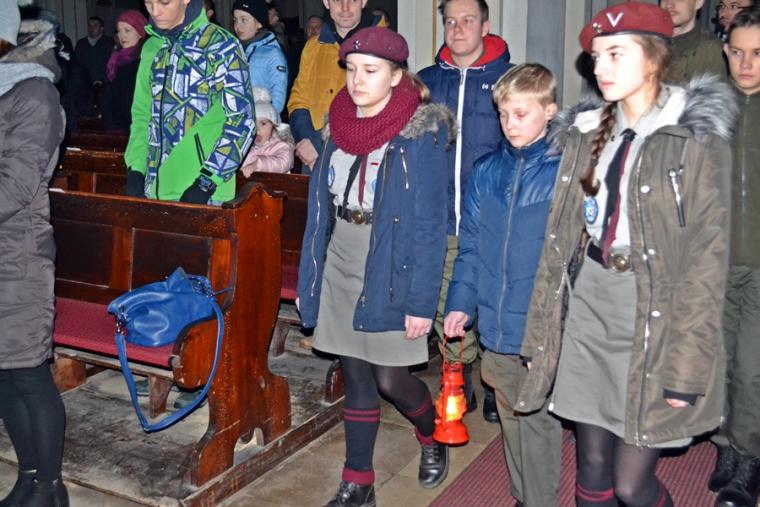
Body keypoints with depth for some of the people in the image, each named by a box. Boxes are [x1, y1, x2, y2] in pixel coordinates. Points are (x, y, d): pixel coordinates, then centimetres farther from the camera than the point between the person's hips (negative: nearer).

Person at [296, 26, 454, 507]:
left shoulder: (422, 134, -14)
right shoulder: (339, 123, 4)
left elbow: (431, 224, -15)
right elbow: (322, 204, 9)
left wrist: (422, 301, -17)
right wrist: (311, 274, 9)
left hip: (390, 273, -5)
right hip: (341, 270, 5)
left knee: (390, 379, 2)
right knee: (356, 378, 12)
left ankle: (433, 437, 35)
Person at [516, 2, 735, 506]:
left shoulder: (698, 138, -8)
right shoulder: (587, 134, 8)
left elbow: (708, 258, -11)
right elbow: (560, 239, 9)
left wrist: (687, 366, -15)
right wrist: (542, 332, 7)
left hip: (654, 319, -4)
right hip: (587, 311, 5)